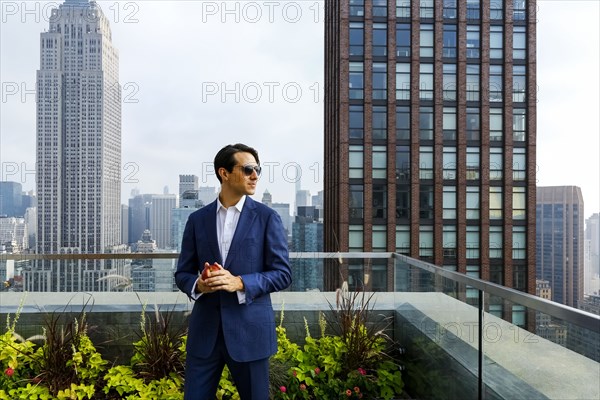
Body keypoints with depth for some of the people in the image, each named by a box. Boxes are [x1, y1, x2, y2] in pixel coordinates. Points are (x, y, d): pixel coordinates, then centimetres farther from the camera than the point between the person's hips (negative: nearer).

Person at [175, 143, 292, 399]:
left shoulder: (267, 217, -2)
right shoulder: (197, 219, 6)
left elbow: (283, 274, -5)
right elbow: (182, 273, 9)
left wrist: (240, 282, -19)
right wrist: (198, 284, -14)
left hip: (250, 329, -2)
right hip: (205, 330, 2)